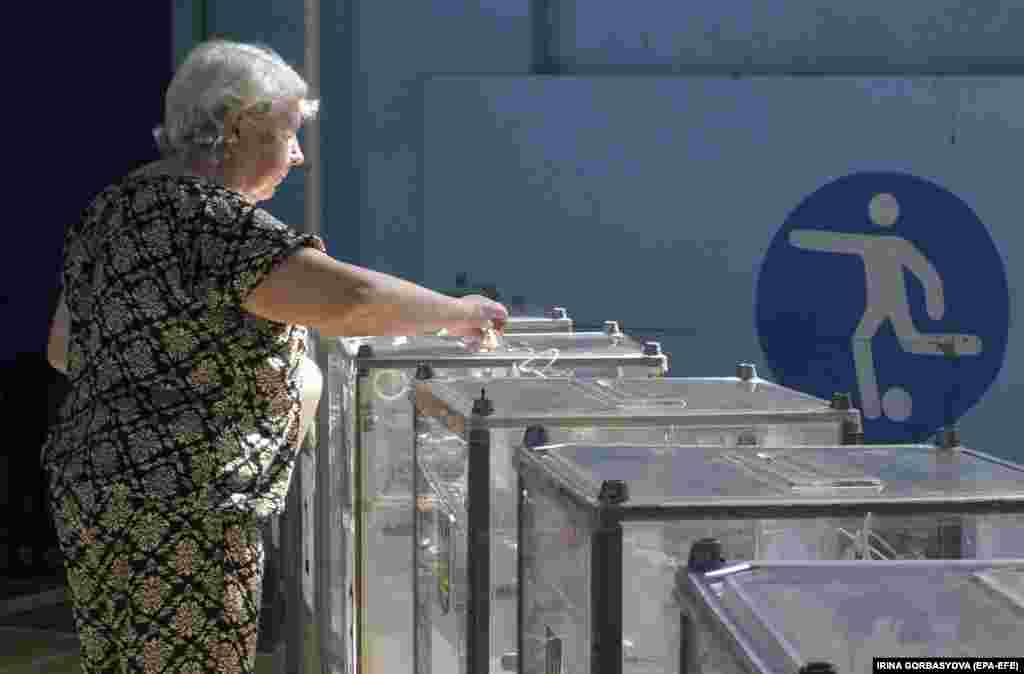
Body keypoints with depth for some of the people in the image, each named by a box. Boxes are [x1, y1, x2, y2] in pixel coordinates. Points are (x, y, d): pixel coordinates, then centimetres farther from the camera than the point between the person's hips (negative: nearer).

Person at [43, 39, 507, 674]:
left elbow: (64, 348, 22)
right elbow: (348, 296, -28)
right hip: (177, 514, -10)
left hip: (98, 492, 10)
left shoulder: (112, 210, 13)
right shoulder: (208, 218, -17)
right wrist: (456, 313, -12)